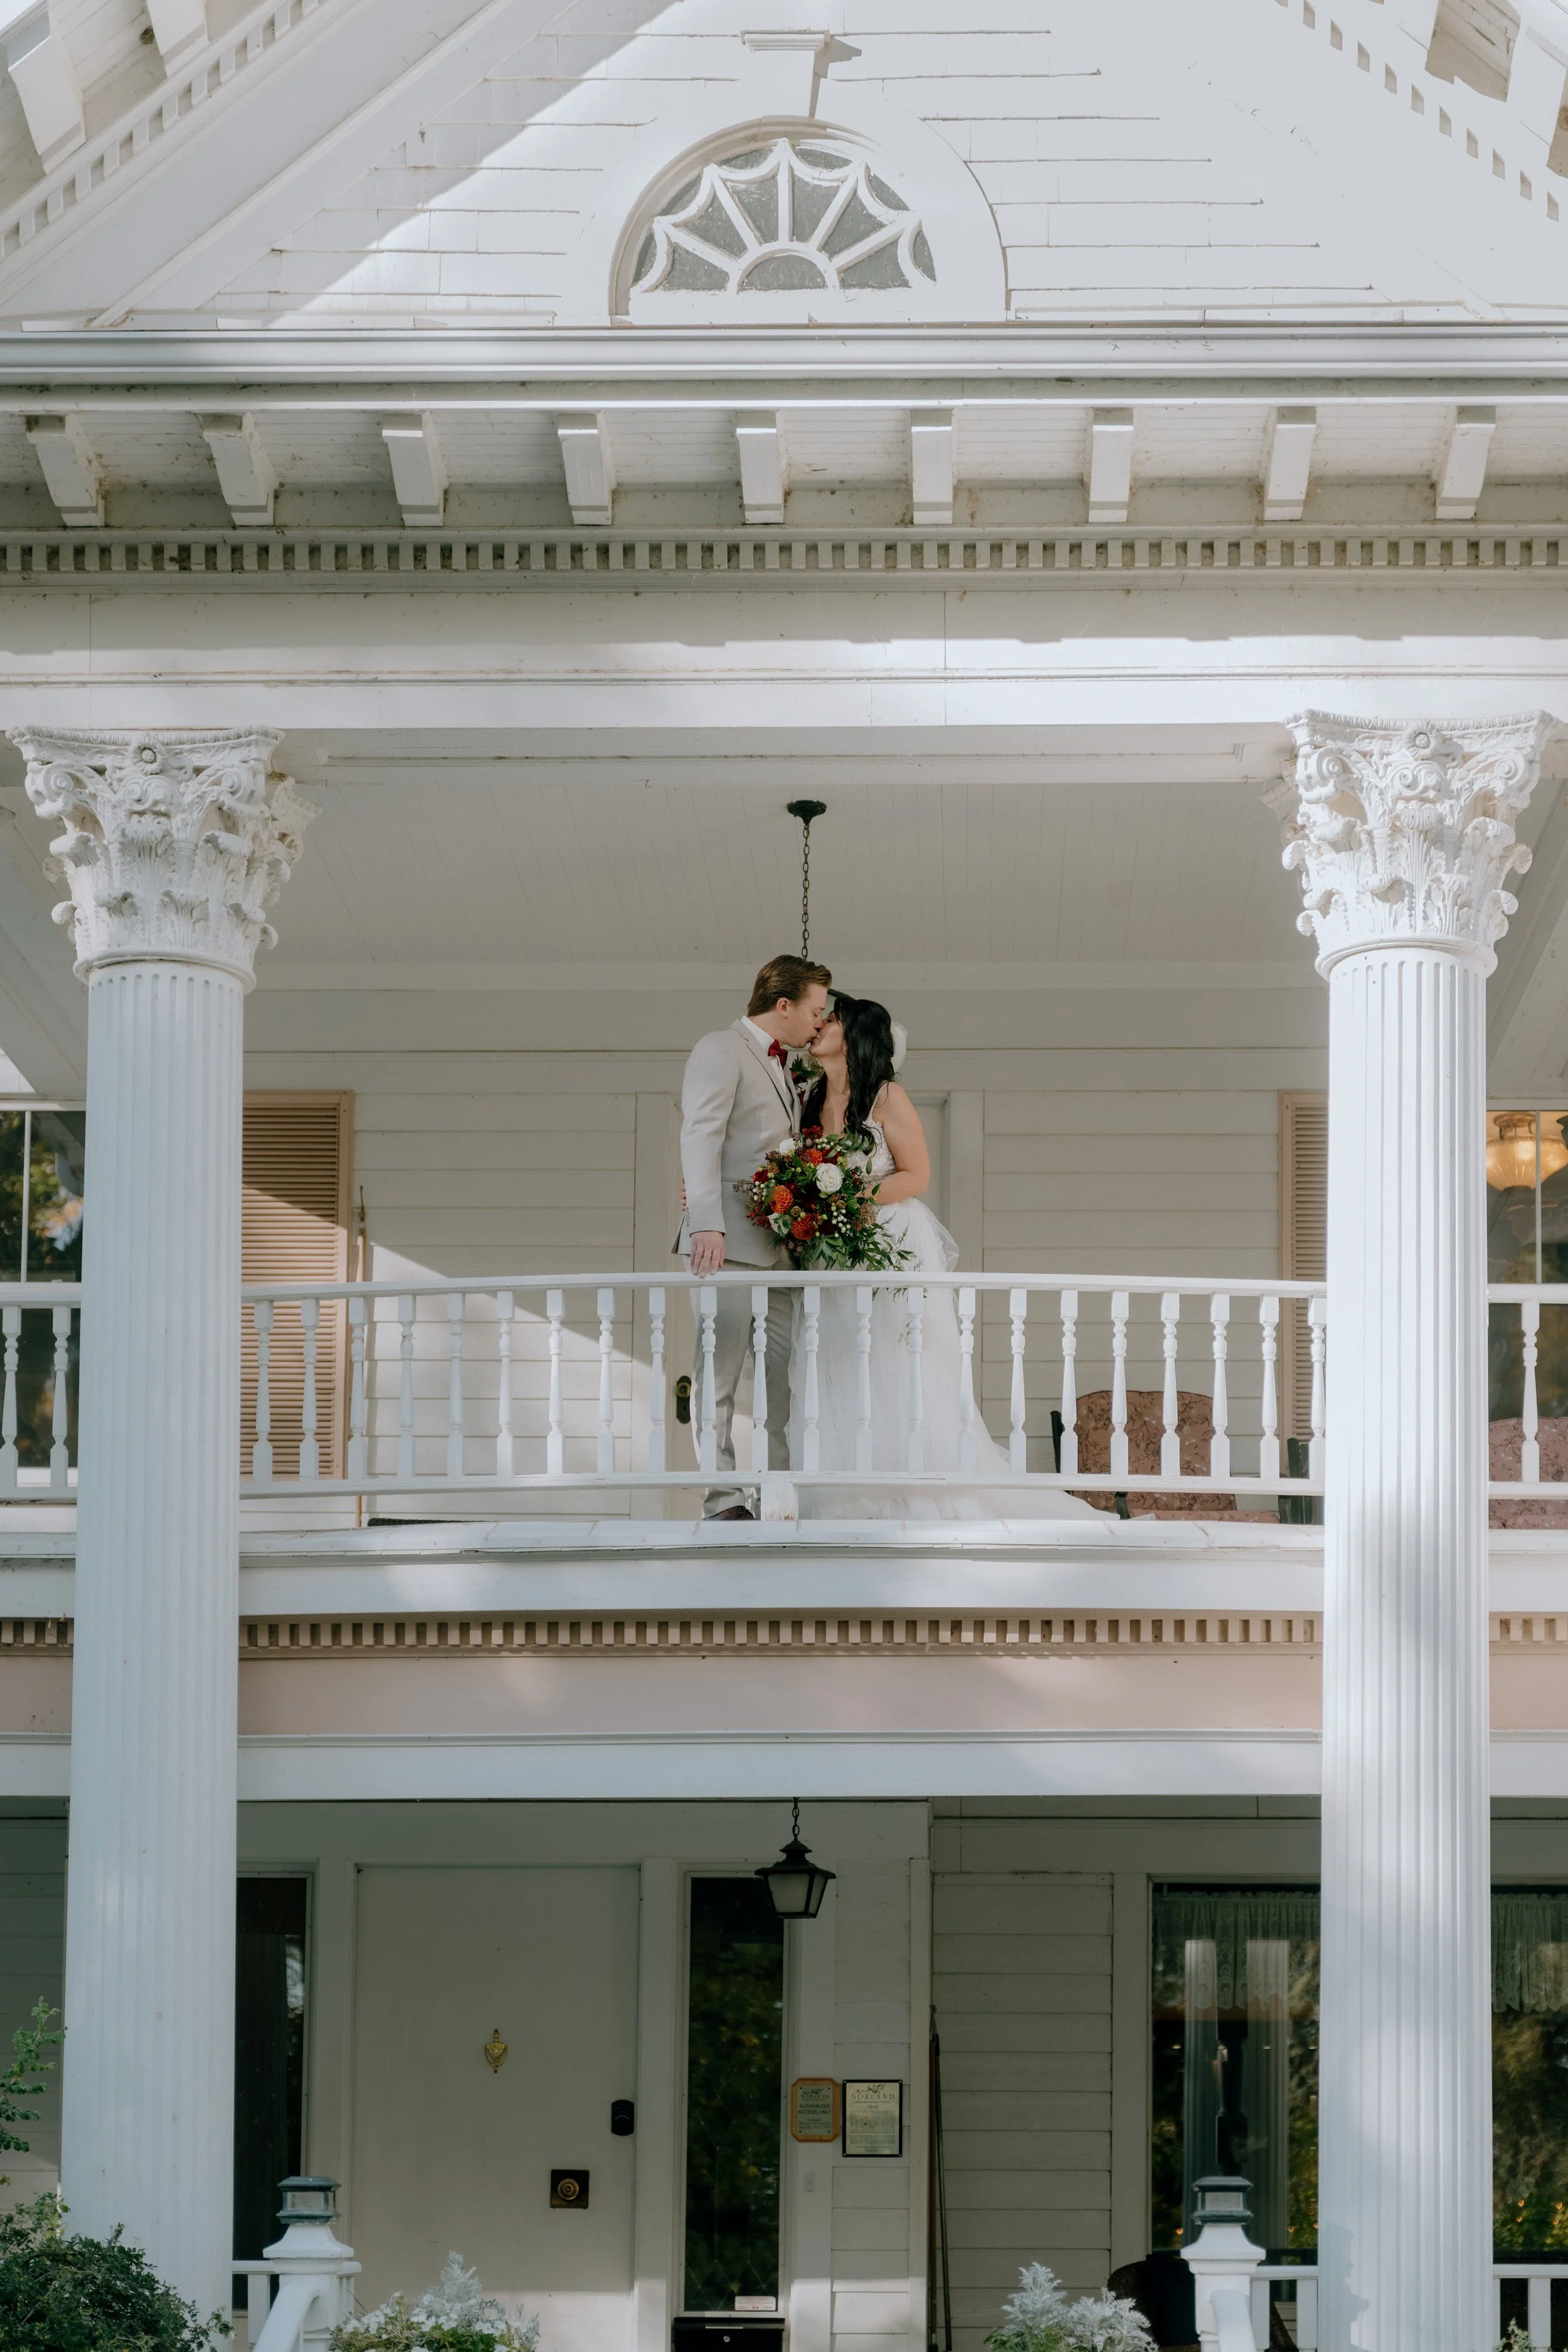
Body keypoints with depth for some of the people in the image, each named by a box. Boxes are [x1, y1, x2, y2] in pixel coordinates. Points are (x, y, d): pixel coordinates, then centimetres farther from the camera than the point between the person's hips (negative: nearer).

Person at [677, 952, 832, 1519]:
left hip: (779, 1245, 8)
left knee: (789, 1377, 4)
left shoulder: (784, 1065, 23)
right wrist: (707, 1225, -26)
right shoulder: (720, 1051, -3)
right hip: (729, 1241, -8)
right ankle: (723, 1502, -6)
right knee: (718, 1378, -5)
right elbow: (700, 1138, -14)